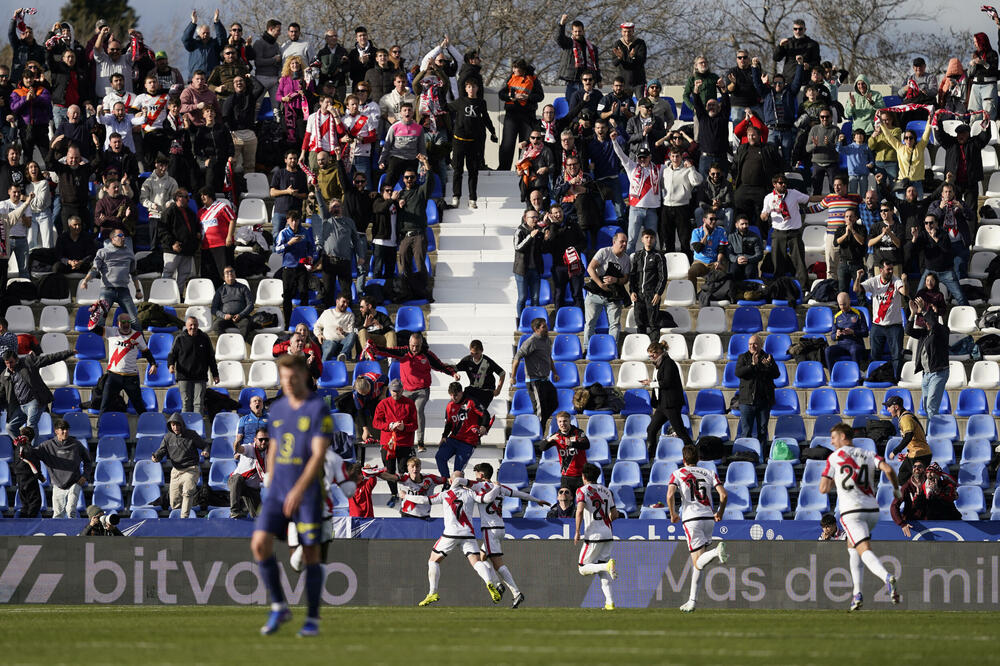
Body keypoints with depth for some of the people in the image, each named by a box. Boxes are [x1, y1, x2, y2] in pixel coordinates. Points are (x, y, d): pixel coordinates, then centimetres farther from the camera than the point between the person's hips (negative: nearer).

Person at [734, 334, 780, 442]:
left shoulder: (768, 358, 7)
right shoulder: (743, 357, 5)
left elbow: (776, 374, -2)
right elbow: (738, 372, -11)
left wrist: (768, 365, -20)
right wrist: (752, 365, -21)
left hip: (764, 400, 1)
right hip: (747, 400, -1)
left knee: (762, 431, 7)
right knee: (746, 430, -3)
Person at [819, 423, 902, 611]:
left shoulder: (834, 458, 3)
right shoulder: (868, 455, 11)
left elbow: (823, 488, 2)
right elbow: (888, 469, -7)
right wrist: (896, 488, 10)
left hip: (851, 511, -5)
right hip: (872, 510, 5)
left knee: (865, 551, -15)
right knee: (852, 546, 25)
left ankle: (887, 577, -45)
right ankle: (857, 593, 16)